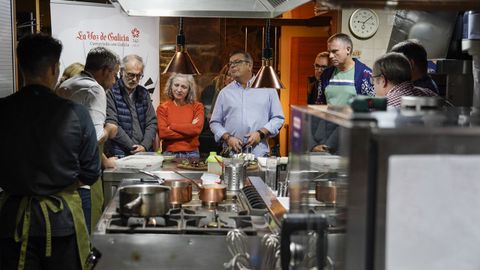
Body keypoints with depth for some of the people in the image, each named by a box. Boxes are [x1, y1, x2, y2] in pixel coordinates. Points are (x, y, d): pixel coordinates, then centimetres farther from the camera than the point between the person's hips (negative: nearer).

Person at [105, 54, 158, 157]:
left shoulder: (144, 93, 16)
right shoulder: (111, 92, -3)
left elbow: (152, 122, 13)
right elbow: (112, 126, -9)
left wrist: (144, 146, -2)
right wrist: (133, 148, -8)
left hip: (145, 153, 4)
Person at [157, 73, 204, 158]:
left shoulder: (197, 106, 4)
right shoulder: (163, 108, 3)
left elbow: (197, 129, -12)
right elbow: (162, 133, -10)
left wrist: (171, 126, -8)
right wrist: (189, 130, -10)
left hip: (192, 154, 0)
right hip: (169, 154, 0)